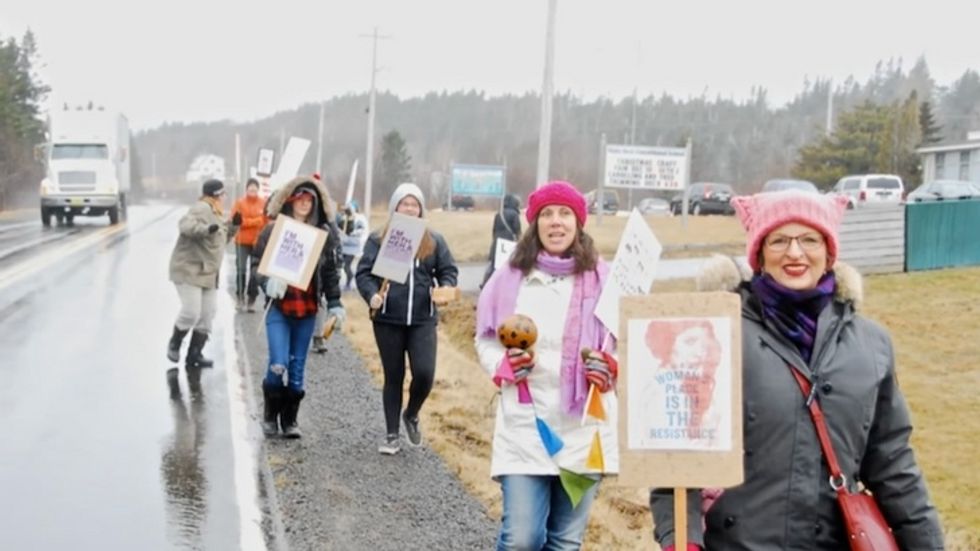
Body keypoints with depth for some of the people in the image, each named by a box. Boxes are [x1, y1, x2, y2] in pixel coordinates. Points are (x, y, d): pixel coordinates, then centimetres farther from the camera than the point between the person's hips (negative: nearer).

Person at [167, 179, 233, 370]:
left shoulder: (216, 213, 18)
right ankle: (174, 343, 12)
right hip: (189, 270, -10)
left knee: (207, 315, 5)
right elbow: (185, 225, -32)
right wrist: (206, 229, -48)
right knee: (191, 312, -14)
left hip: (208, 273, 10)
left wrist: (231, 229, 10)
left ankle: (194, 354, 13)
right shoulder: (201, 209, -14)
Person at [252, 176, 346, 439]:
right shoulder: (273, 230, -2)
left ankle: (290, 419, 22)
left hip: (307, 310, 3)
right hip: (279, 307, -3)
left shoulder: (324, 233, 5)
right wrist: (268, 282, -19)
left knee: (297, 368, 9)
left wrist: (334, 303, 7)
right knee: (279, 365, -12)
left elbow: (330, 271, 10)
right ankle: (270, 414, 12)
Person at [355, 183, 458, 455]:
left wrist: (445, 289, -10)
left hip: (423, 320, 1)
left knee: (424, 373, -10)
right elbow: (364, 273, -2)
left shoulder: (434, 241, 8)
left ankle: (411, 415, 21)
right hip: (388, 320, -1)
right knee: (393, 377, 7)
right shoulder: (378, 240, 1)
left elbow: (449, 269, 11)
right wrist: (372, 296, -20)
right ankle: (391, 435, 20)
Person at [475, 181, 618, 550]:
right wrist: (505, 365, -11)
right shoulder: (510, 277, 0)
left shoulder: (602, 278, 1)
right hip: (525, 427, -1)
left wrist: (609, 368, -12)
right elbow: (485, 341, 9)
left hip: (583, 429, 1)